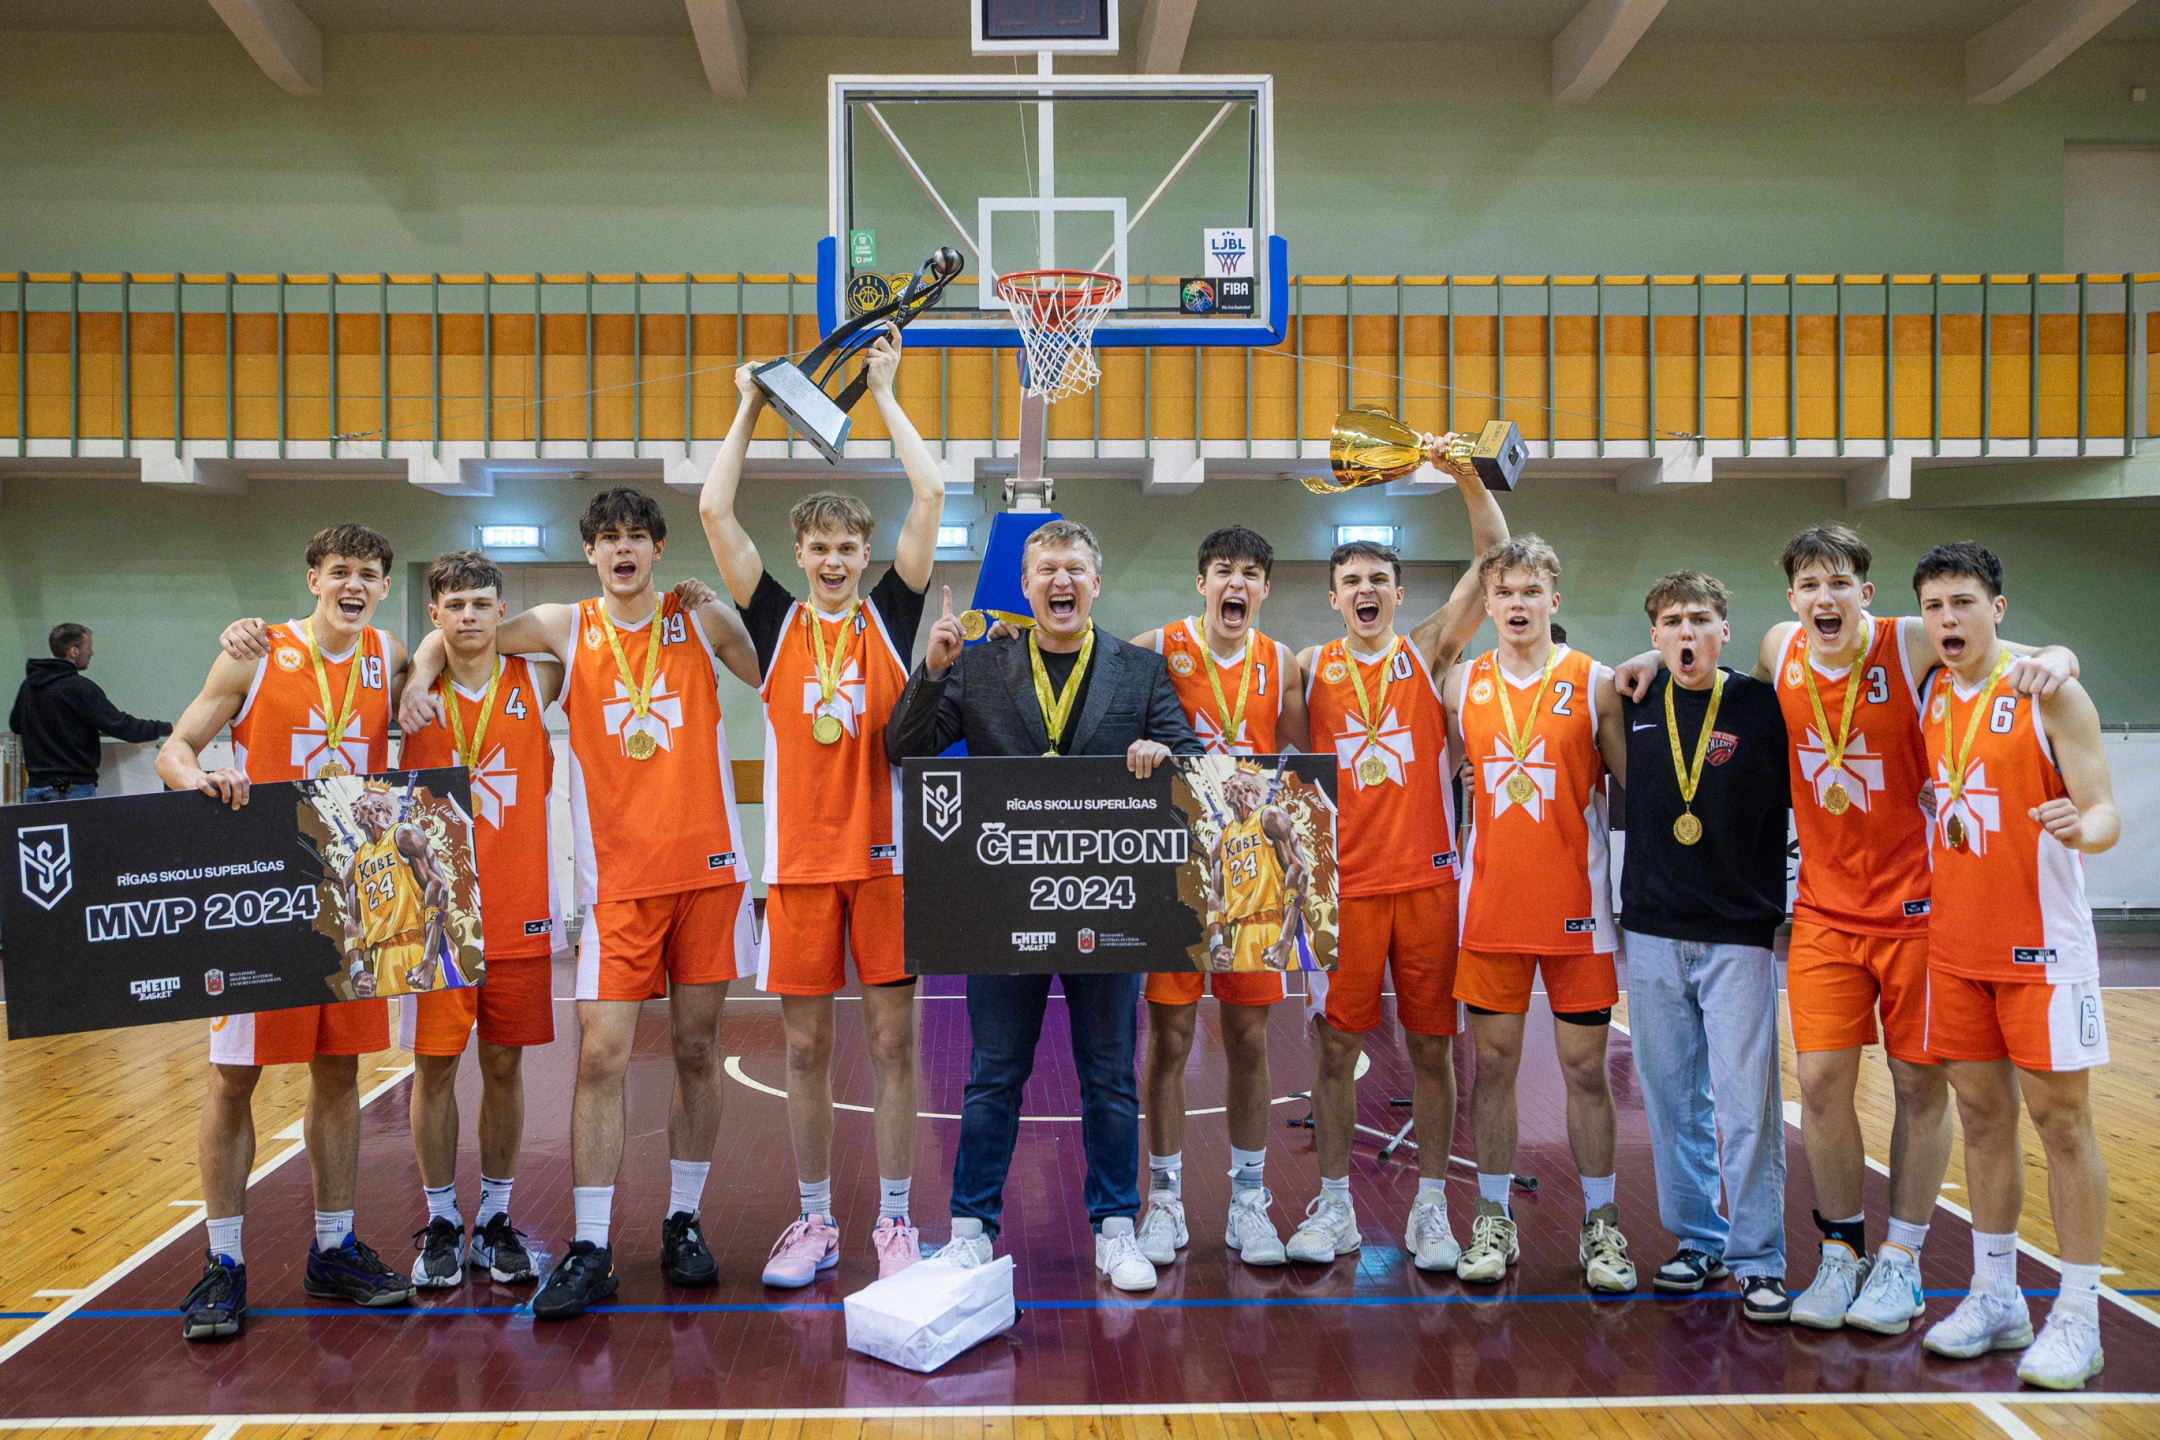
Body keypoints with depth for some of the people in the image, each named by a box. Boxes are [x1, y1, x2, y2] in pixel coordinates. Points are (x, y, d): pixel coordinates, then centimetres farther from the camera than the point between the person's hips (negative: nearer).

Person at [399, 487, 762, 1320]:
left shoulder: (703, 619, 4)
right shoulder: (565, 628, 5)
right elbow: (449, 635, 11)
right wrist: (422, 678, -6)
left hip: (707, 868, 1)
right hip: (617, 879, 0)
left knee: (697, 1049, 8)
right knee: (601, 1056, -7)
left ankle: (683, 1223, 22)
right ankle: (591, 1250, 1)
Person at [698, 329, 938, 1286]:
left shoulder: (891, 615, 5)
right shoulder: (777, 622, 7)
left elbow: (930, 496, -2)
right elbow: (714, 512, 1)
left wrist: (885, 397, 6)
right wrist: (750, 408, 7)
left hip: (886, 853, -1)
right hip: (799, 858, 1)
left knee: (893, 1038, 3)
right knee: (805, 1046, 7)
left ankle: (895, 1223, 15)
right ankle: (813, 1223, 20)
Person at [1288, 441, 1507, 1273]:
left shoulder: (1428, 654, 5)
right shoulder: (1309, 668, 7)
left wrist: (1469, 480, -15)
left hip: (1428, 878, 0)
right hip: (1344, 883, 0)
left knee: (1431, 1047, 5)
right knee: (1336, 1045, 3)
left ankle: (1430, 1210, 17)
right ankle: (1334, 1207, 17)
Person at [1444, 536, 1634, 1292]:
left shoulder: (1595, 684, -1)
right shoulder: (1462, 684, 5)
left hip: (1574, 904, -2)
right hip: (1488, 904, 2)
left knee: (1585, 1067, 4)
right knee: (1493, 1061, 7)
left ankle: (1600, 1225, 17)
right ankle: (1494, 1221, 19)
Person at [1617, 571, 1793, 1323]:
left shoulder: (1761, 706, -5)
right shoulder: (1634, 704, 4)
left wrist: (1782, 908, -4)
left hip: (1738, 936, -3)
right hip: (1652, 933, 3)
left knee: (1747, 1105, -3)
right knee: (1672, 1098, 10)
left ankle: (1759, 1260, 9)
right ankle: (1698, 1239, 24)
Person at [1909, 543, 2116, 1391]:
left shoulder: (2049, 693, -9)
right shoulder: (1926, 696, 7)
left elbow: (2104, 814, -13)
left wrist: (2082, 829, -33)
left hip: (2043, 943, -5)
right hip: (1954, 944, 5)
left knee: (2060, 1118, 0)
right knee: (1981, 1113, 11)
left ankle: (2077, 1320, 9)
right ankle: (1996, 1298, 23)